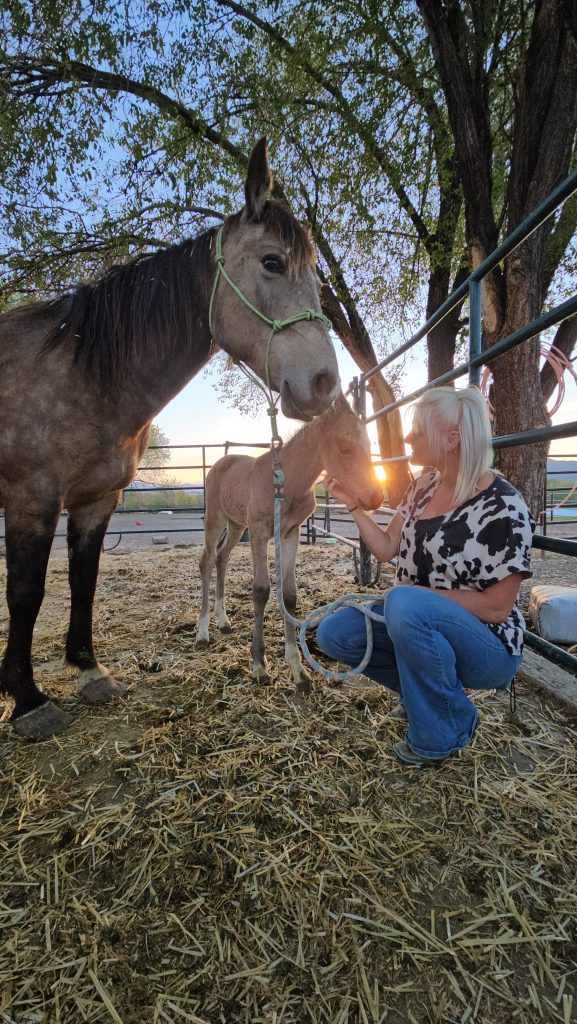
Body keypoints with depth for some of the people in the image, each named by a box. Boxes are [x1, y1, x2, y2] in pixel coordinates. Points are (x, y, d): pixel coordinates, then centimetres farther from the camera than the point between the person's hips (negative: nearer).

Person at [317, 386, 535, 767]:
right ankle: (425, 689, 13)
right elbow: (386, 549, 3)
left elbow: (497, 607, -20)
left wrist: (418, 593, -21)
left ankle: (446, 730, -10)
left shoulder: (503, 507, -22)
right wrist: (353, 504, -4)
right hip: (414, 622, 7)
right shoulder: (424, 486, 0)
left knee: (404, 604, -37)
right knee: (334, 632, -7)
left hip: (487, 645, -7)